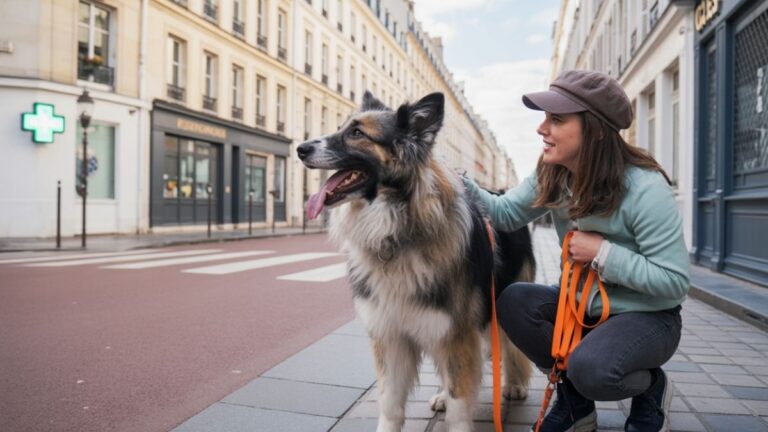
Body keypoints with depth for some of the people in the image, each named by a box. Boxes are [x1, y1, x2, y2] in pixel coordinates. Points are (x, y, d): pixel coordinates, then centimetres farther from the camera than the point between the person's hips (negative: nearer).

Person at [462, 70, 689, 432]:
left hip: (647, 317, -6)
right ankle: (575, 402, 4)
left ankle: (651, 388, 7)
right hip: (582, 303, 6)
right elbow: (504, 213, -12)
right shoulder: (552, 176, -6)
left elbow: (674, 280, -24)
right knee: (513, 301, -19)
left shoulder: (644, 188, -26)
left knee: (589, 368, -34)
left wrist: (602, 252, -27)